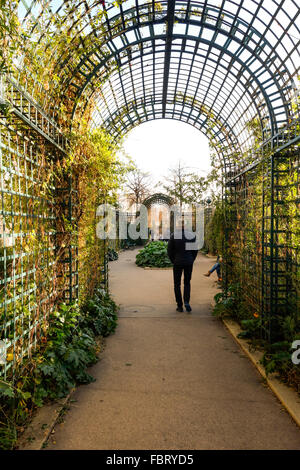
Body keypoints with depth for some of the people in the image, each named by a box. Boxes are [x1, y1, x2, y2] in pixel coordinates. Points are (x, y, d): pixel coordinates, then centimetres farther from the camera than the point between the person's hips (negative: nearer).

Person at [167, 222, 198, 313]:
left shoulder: (174, 236, -8)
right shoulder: (192, 235, -2)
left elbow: (169, 251, -4)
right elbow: (195, 250, 3)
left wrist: (173, 261, 9)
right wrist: (191, 260, 13)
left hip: (177, 263, -2)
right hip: (189, 263, 2)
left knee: (177, 284, 11)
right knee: (187, 283, 16)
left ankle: (180, 306, 11)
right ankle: (187, 302, -2)